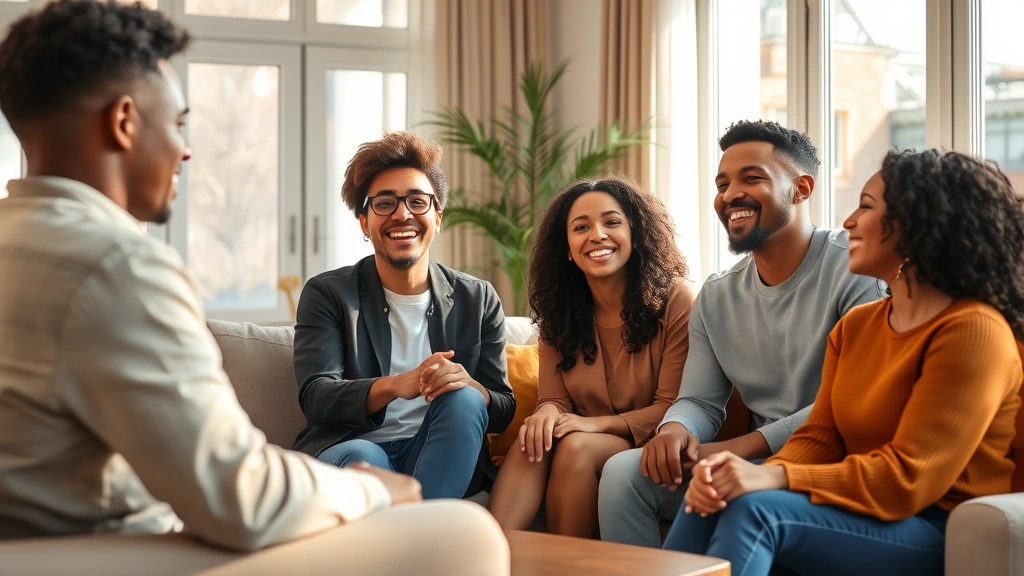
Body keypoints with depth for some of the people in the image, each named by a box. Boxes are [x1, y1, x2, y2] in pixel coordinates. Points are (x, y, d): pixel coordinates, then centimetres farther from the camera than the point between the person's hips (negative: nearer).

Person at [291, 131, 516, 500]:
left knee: (463, 399, -28)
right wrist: (395, 385, -32)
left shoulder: (477, 300, 10)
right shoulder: (327, 294, 4)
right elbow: (315, 397, -11)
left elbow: (503, 412, 7)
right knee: (363, 458, -36)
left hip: (435, 459, 3)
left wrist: (470, 386, -20)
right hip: (346, 450, -3)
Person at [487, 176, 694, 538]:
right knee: (533, 442, -28)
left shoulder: (675, 300, -9)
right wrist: (548, 412, -23)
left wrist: (597, 424, -23)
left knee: (575, 447, -32)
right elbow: (554, 398, 3)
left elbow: (673, 409, -10)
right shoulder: (558, 312, 7)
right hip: (589, 443, 4)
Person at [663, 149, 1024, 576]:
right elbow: (819, 439, 7)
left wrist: (774, 479, -27)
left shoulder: (973, 331, -14)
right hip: (862, 517, 7)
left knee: (755, 509, -29)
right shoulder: (856, 326, 14)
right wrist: (765, 473, -16)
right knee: (710, 503, -18)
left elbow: (908, 479, -20)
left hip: (943, 534, -7)